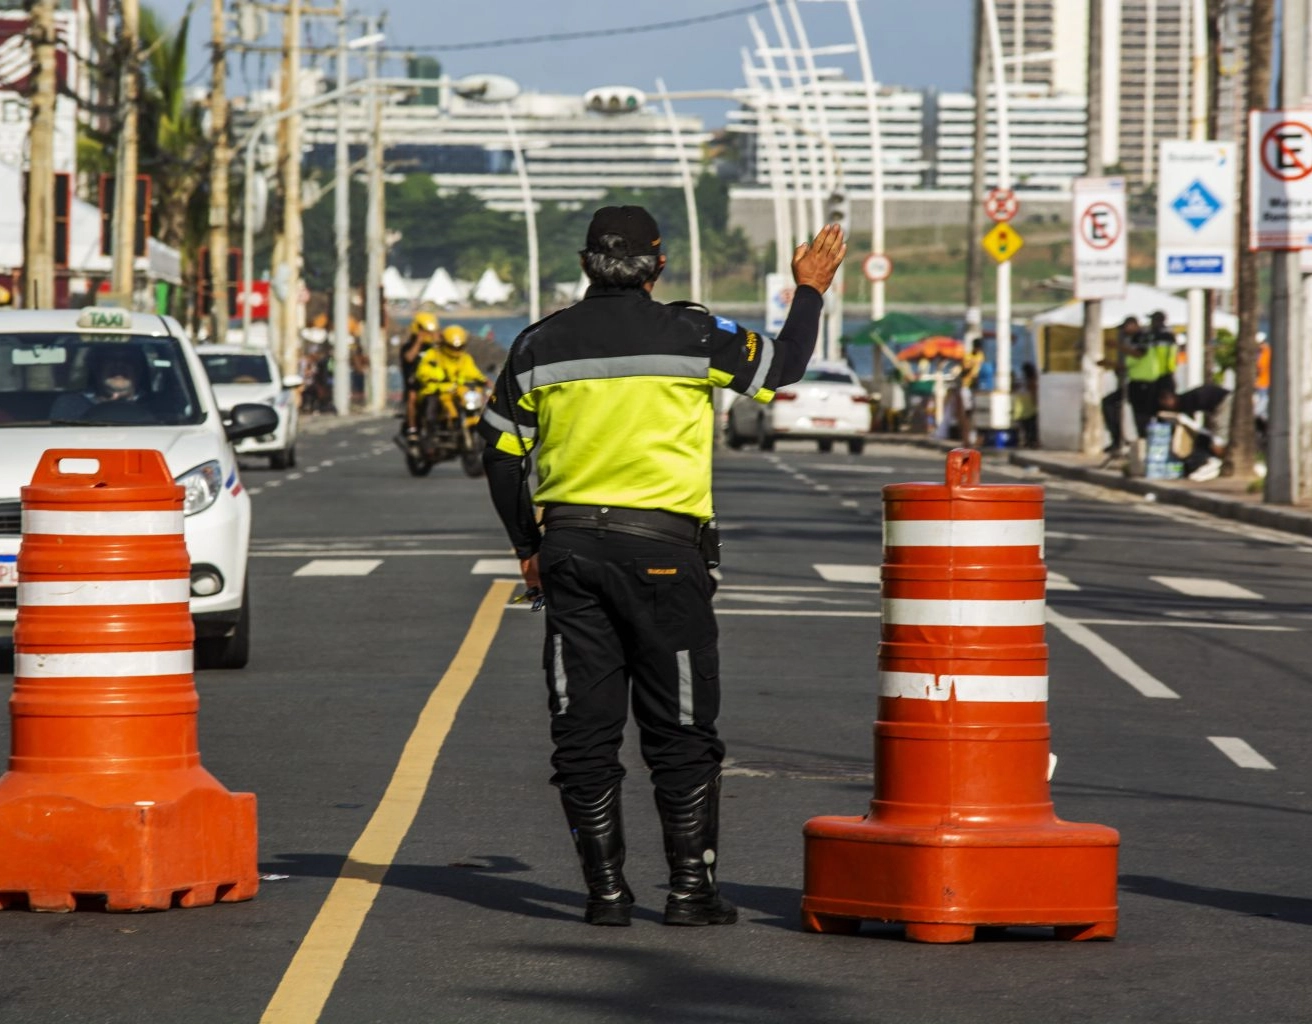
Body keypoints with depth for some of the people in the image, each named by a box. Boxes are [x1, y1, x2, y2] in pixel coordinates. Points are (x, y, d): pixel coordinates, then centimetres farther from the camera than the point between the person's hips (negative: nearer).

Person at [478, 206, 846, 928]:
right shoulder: (693, 336, -5)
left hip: (569, 549, 3)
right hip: (662, 553, -3)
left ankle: (605, 888, 5)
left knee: (584, 730, 6)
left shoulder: (539, 346, 5)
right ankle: (690, 886, 4)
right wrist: (810, 291, 26)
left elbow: (501, 454, 9)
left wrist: (528, 548, 19)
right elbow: (781, 368, 9)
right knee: (681, 731, 5)